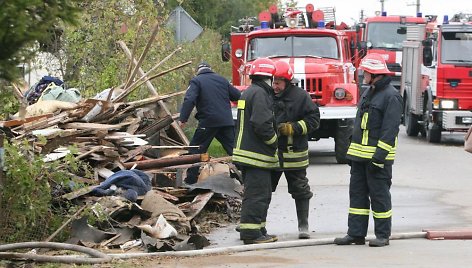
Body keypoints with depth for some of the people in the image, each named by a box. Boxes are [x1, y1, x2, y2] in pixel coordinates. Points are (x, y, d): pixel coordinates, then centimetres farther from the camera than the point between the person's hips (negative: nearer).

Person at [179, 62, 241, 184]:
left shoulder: (196, 81, 0)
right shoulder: (222, 80, 15)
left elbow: (189, 100, -14)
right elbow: (237, 96, 17)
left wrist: (183, 119, -15)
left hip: (208, 122, -4)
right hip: (226, 121, 4)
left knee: (196, 150, 6)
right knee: (233, 149, 9)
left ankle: (190, 180, 4)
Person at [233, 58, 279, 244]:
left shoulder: (248, 93, 19)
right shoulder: (260, 94, -15)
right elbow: (262, 124, -23)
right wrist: (274, 141, -9)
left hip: (246, 151, 11)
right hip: (256, 155, -11)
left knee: (260, 193, 16)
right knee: (257, 194, -9)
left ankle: (258, 231, 21)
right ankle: (251, 233, -9)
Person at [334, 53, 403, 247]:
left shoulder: (391, 96, -13)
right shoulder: (368, 93, 16)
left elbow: (390, 129, -18)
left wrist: (379, 156, -22)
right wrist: (352, 151, 19)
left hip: (378, 155, -9)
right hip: (360, 155, 9)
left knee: (379, 195, -2)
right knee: (357, 193, 9)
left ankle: (383, 235, 5)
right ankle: (356, 233, 13)